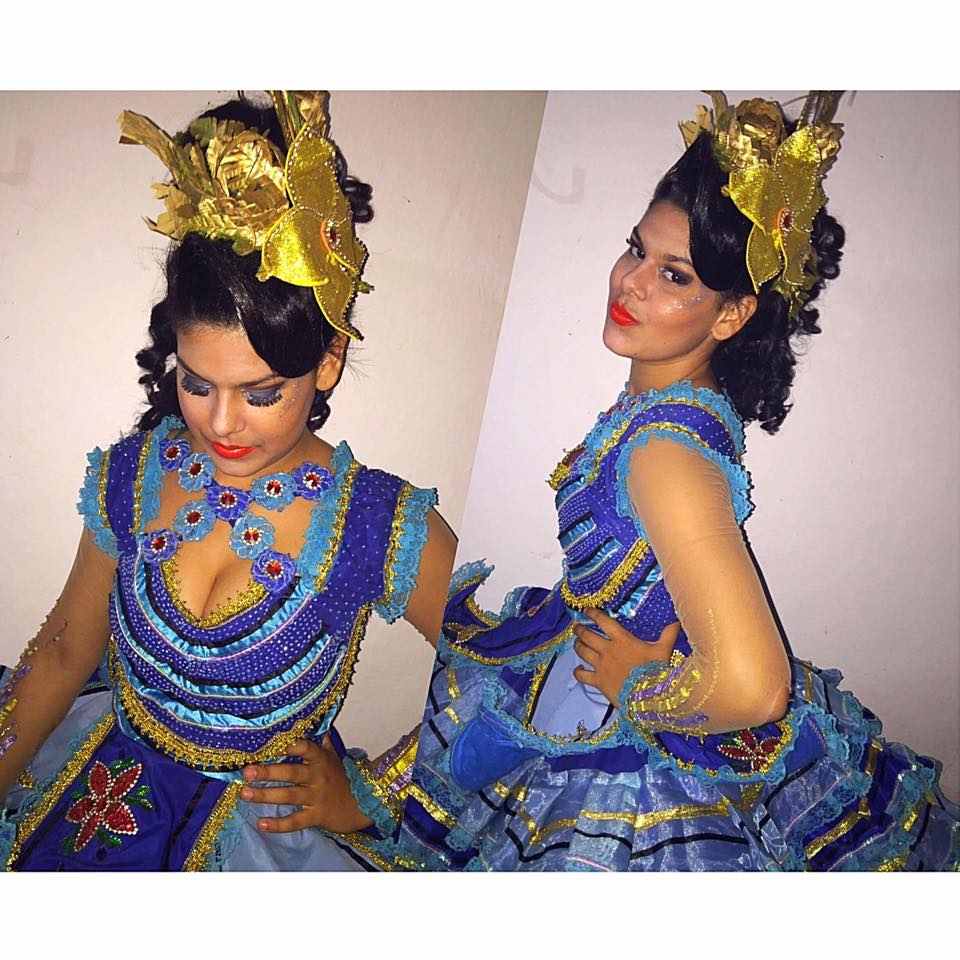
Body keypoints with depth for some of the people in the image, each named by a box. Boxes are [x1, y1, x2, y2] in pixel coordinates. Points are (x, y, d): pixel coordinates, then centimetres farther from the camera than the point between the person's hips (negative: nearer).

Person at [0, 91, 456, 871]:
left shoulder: (392, 534, -20)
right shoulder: (133, 477, -9)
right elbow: (65, 652, 4)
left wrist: (367, 793, -7)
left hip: (270, 824, -2)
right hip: (104, 791, 2)